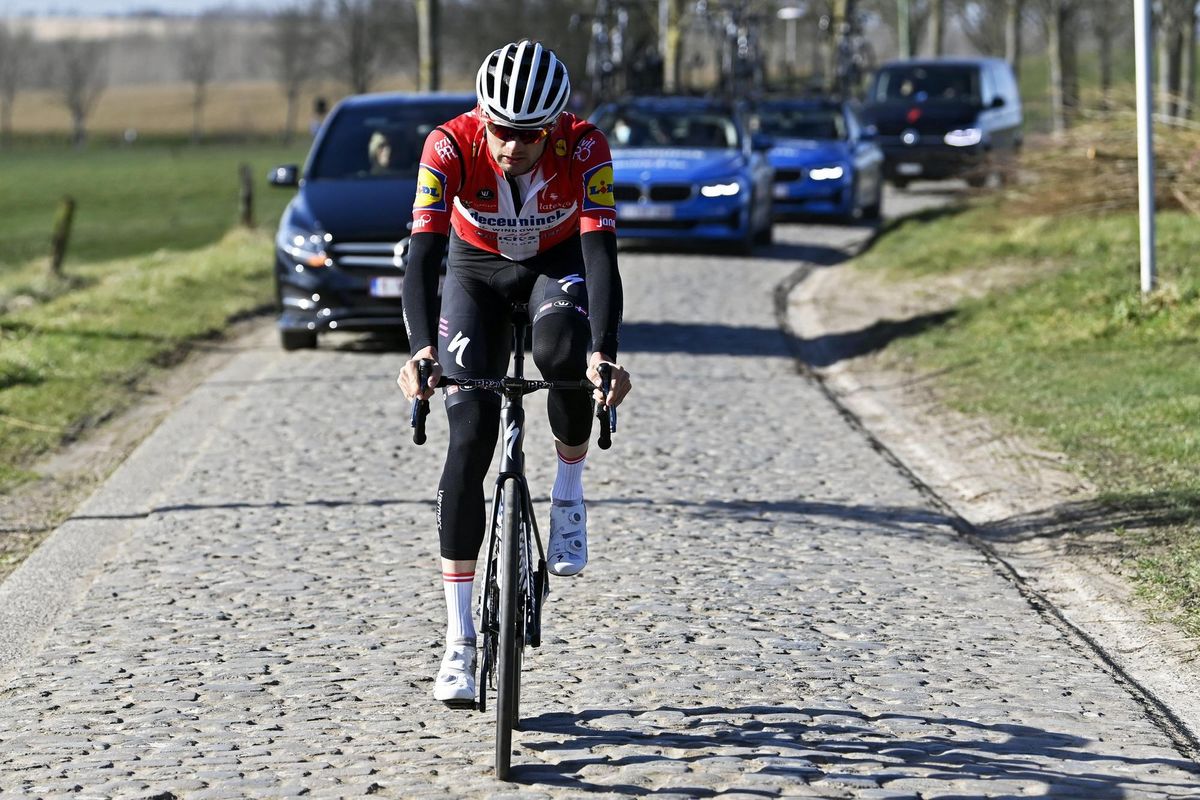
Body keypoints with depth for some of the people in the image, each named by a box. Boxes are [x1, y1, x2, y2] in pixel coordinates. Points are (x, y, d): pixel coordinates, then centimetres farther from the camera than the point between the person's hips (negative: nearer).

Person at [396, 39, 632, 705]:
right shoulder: (450, 146, -31)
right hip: (476, 268, 0)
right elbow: (423, 254, -38)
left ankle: (569, 486, -7)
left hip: (558, 262, 0)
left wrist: (604, 352, -53)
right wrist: (421, 348, -54)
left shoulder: (584, 149, -31)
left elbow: (600, 253, -38)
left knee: (562, 351, -37)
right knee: (469, 438, -12)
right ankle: (459, 639, -7)